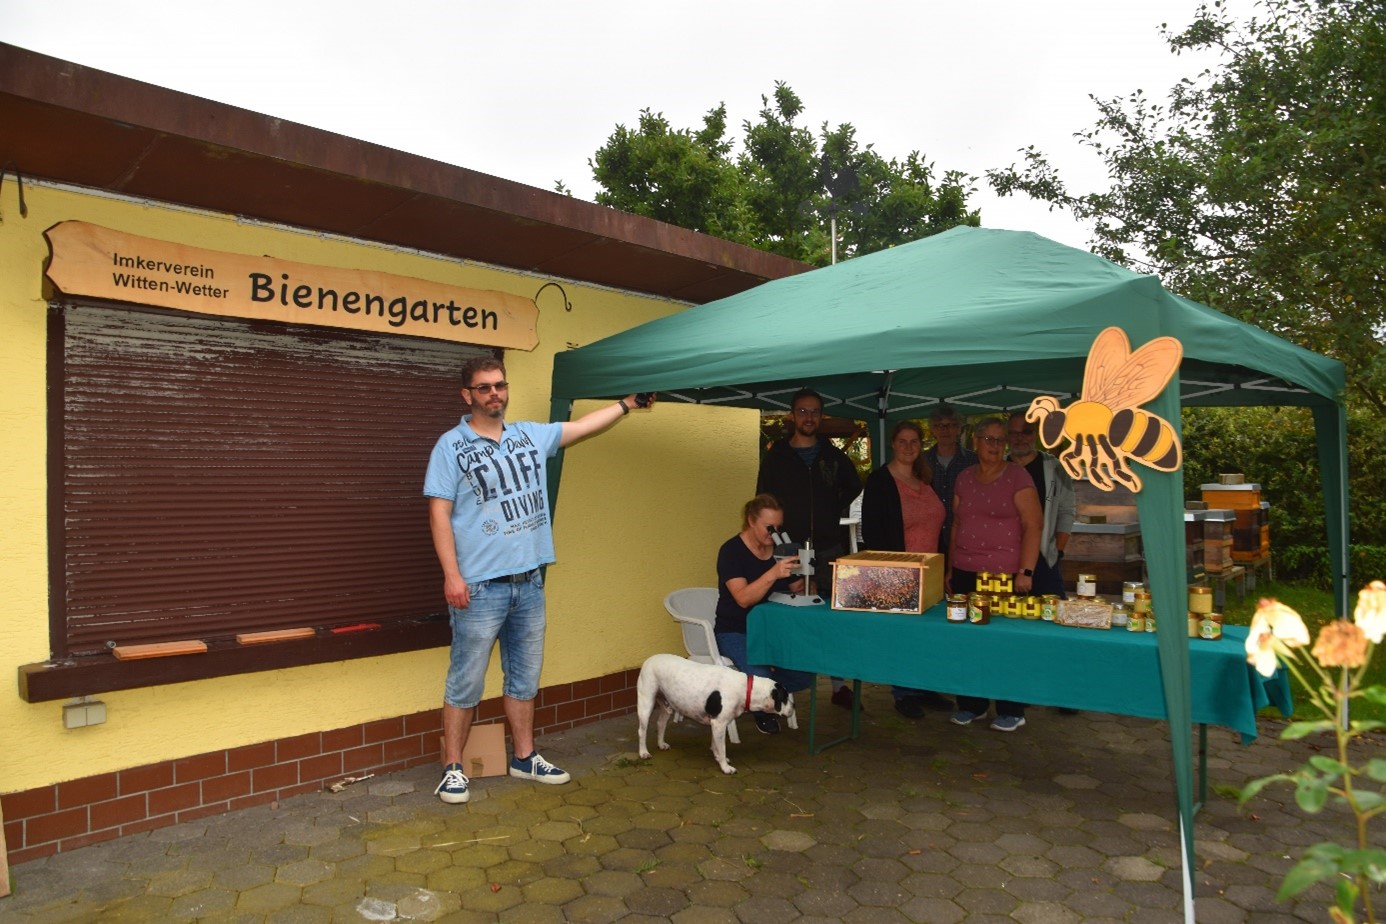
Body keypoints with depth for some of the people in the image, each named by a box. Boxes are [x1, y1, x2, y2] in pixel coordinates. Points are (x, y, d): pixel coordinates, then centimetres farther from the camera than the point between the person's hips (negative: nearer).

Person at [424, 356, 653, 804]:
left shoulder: (530, 435, 9)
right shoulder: (451, 446, -5)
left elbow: (583, 426, 18)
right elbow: (439, 514, -9)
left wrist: (629, 401, 16)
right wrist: (452, 574, -15)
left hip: (529, 582, 5)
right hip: (479, 586, -5)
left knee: (524, 678, 15)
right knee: (466, 682, 2)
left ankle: (524, 758, 28)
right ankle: (453, 767, 16)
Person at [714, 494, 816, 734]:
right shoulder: (731, 551, -13)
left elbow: (796, 590, 11)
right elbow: (743, 598, -26)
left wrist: (802, 576, -12)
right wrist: (773, 574, -40)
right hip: (735, 631, -5)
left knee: (804, 676, -17)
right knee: (759, 677, -29)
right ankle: (761, 711, 7)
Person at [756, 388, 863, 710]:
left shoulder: (833, 456, 8)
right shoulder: (775, 457, 2)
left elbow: (853, 487, 24)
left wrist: (835, 512, 10)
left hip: (828, 550, 2)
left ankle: (840, 685, 17)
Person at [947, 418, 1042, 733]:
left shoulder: (1017, 477, -3)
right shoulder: (964, 479, 12)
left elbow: (1032, 526, -8)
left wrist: (1026, 571, -14)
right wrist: (951, 568, 14)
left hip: (1006, 574, -4)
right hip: (966, 573, 5)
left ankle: (1011, 711, 14)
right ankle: (971, 704, 20)